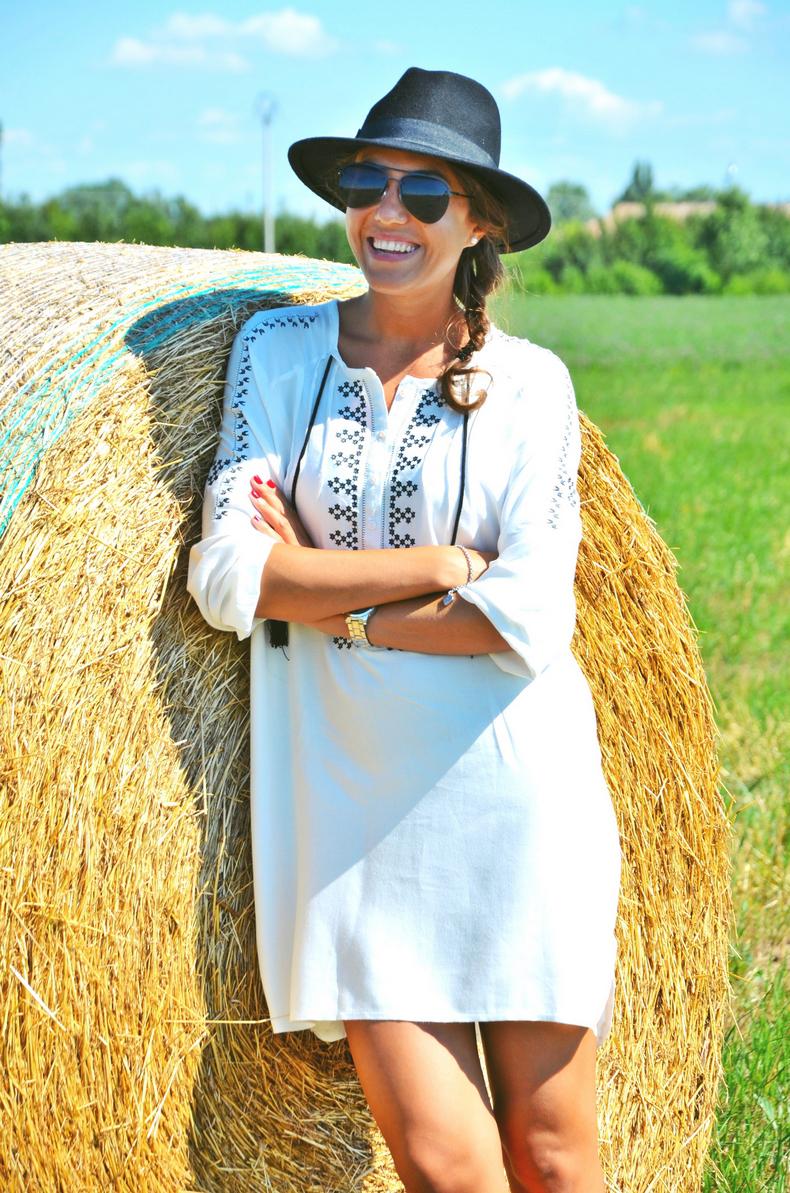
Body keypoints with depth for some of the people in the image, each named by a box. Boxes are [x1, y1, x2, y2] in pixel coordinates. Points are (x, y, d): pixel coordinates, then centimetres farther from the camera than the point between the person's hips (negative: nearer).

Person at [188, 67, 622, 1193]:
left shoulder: (530, 384, -1)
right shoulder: (277, 350, 4)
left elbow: (532, 616, -11)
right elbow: (227, 576, -7)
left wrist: (331, 606, -10)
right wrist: (440, 564, -11)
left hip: (507, 795, -1)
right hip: (347, 804, 1)